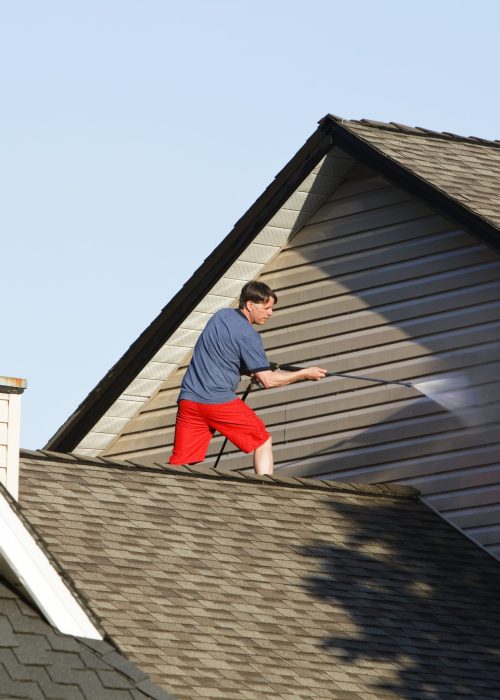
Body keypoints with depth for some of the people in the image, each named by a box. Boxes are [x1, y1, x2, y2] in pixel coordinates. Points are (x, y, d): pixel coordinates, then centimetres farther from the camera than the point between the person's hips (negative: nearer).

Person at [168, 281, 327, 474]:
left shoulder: (221, 315, 15)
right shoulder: (248, 335, -8)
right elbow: (268, 381, -9)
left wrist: (251, 371, 16)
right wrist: (305, 374, 1)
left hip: (188, 399, 6)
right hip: (219, 400, -6)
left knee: (179, 462, 3)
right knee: (263, 442, 12)